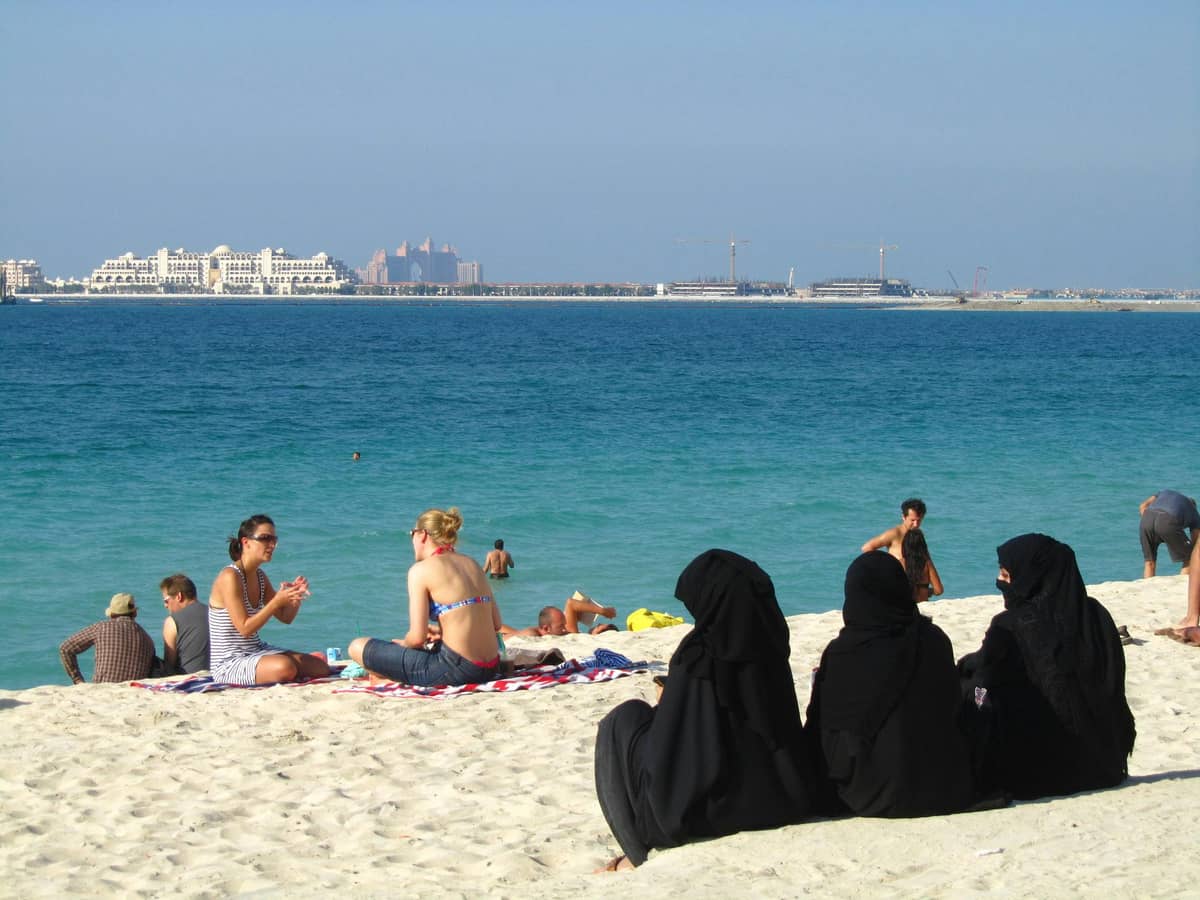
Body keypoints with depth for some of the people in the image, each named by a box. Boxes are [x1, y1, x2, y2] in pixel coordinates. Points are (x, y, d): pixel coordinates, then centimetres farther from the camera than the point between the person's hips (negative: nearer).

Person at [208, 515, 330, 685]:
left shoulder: (260, 577, 10)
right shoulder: (230, 577, -18)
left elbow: (286, 618, 13)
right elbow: (245, 629, -22)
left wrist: (296, 596, -8)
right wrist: (278, 601, -27)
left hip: (257, 651, 8)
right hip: (229, 663, -8)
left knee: (320, 667, -2)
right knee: (284, 667, -34)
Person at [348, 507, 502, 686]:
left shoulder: (421, 570, -6)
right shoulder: (471, 564, 14)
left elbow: (417, 638, -12)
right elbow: (496, 624, 15)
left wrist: (403, 643, 11)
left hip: (454, 669, -8)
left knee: (357, 647, 1)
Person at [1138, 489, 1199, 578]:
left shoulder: (1164, 493, 42)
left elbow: (1142, 506, 22)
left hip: (1147, 518, 3)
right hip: (1168, 522, -3)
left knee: (1149, 562, 22)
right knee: (1189, 560, 17)